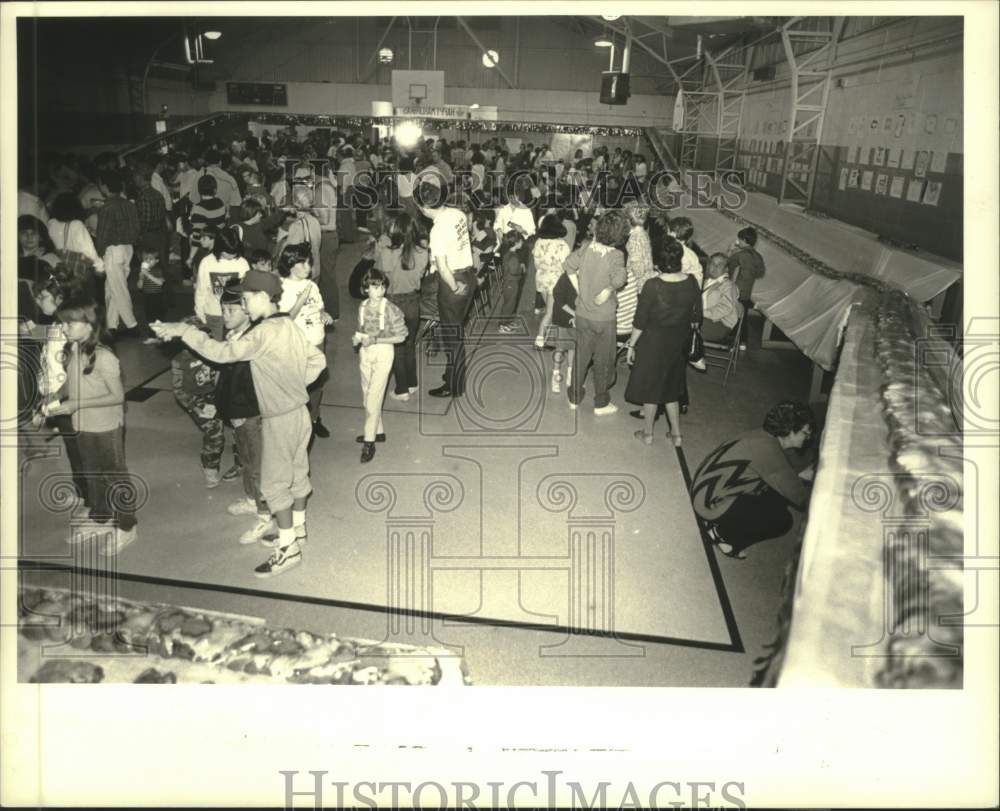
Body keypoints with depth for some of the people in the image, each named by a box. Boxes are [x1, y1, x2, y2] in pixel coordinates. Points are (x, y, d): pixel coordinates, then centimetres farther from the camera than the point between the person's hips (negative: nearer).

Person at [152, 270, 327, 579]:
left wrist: (184, 330, -20)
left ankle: (288, 549, 9)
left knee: (274, 483, 2)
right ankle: (296, 530, 36)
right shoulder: (290, 327, 4)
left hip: (280, 419, -9)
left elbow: (222, 352, -26)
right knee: (297, 474, 20)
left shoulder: (264, 333, -22)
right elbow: (318, 360, 11)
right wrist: (296, 382, 12)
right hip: (299, 412, 9)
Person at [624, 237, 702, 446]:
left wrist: (631, 345, -3)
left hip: (653, 341, -4)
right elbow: (696, 316, 1)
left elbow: (640, 321, -16)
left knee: (650, 385, 14)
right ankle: (676, 434, 28)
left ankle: (648, 433, 27)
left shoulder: (652, 286, -24)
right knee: (671, 386, 21)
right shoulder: (691, 282, -12)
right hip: (680, 341, 4)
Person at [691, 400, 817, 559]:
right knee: (781, 520, -12)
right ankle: (723, 534, 0)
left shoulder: (767, 437, 3)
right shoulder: (766, 447, -25)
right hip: (712, 504, -10)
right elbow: (794, 491, -21)